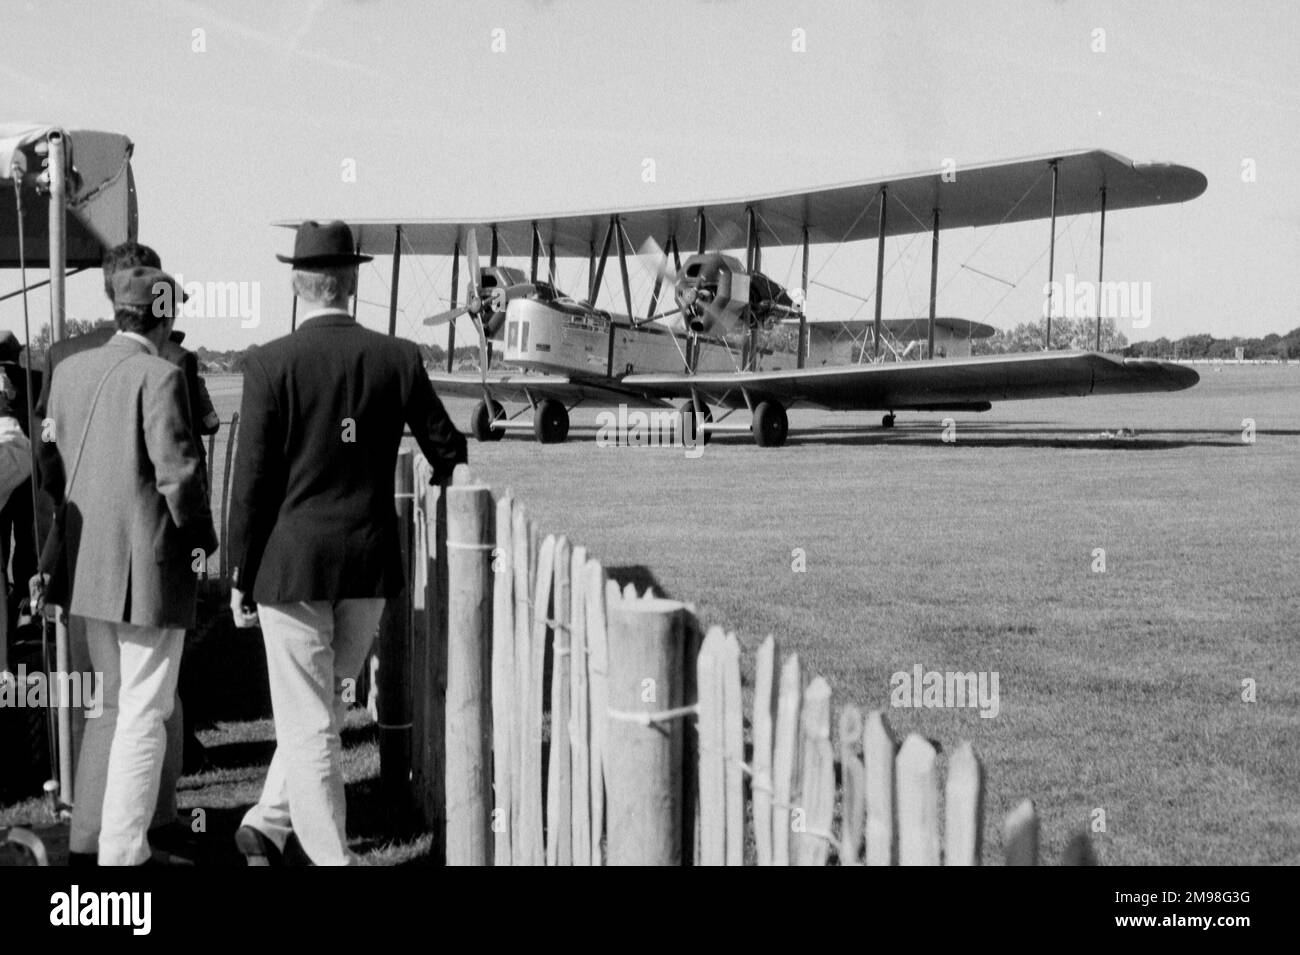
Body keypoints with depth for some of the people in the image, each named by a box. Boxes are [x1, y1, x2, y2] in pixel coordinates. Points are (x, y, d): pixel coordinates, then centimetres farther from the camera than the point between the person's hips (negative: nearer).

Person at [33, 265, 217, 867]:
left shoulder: (70, 371, 7)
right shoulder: (160, 377, -14)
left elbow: (53, 467, 10)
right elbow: (178, 474, -17)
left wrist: (48, 557, 15)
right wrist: (203, 540, -1)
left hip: (87, 564, 7)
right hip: (148, 567, -7)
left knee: (109, 704, 21)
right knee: (144, 714, 0)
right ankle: (122, 852, 2)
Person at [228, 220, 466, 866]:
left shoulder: (271, 364, -9)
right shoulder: (398, 359, -1)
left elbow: (252, 479, -8)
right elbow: (448, 452, 5)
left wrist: (241, 577, -1)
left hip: (290, 563, -3)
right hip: (370, 566, 3)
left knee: (308, 724, 4)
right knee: (324, 704, 20)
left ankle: (329, 855, 7)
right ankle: (269, 823, 27)